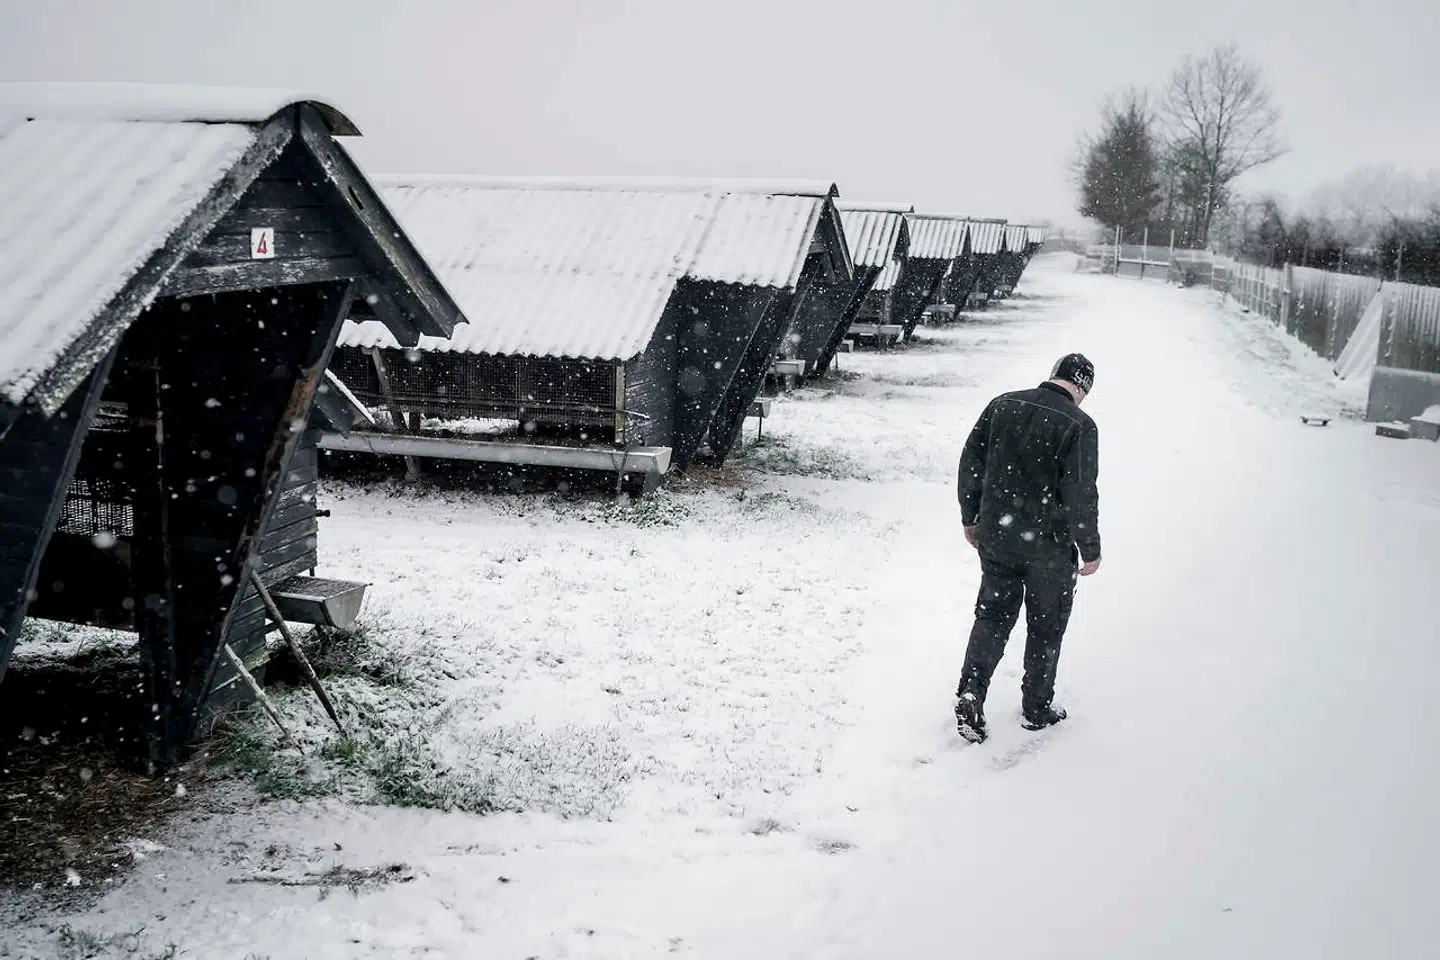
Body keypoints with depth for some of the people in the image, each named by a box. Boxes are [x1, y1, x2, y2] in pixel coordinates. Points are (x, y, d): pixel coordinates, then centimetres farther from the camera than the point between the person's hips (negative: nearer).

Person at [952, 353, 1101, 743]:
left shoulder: (1002, 405, 0)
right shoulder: (1079, 425, -15)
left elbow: (969, 463, 4)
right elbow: (1081, 496, -16)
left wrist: (970, 518, 15)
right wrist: (1090, 550, -4)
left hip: (995, 536, 4)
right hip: (1049, 545, -3)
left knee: (993, 614, 16)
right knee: (1046, 626, 14)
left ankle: (971, 690, 0)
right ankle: (1036, 708, 25)